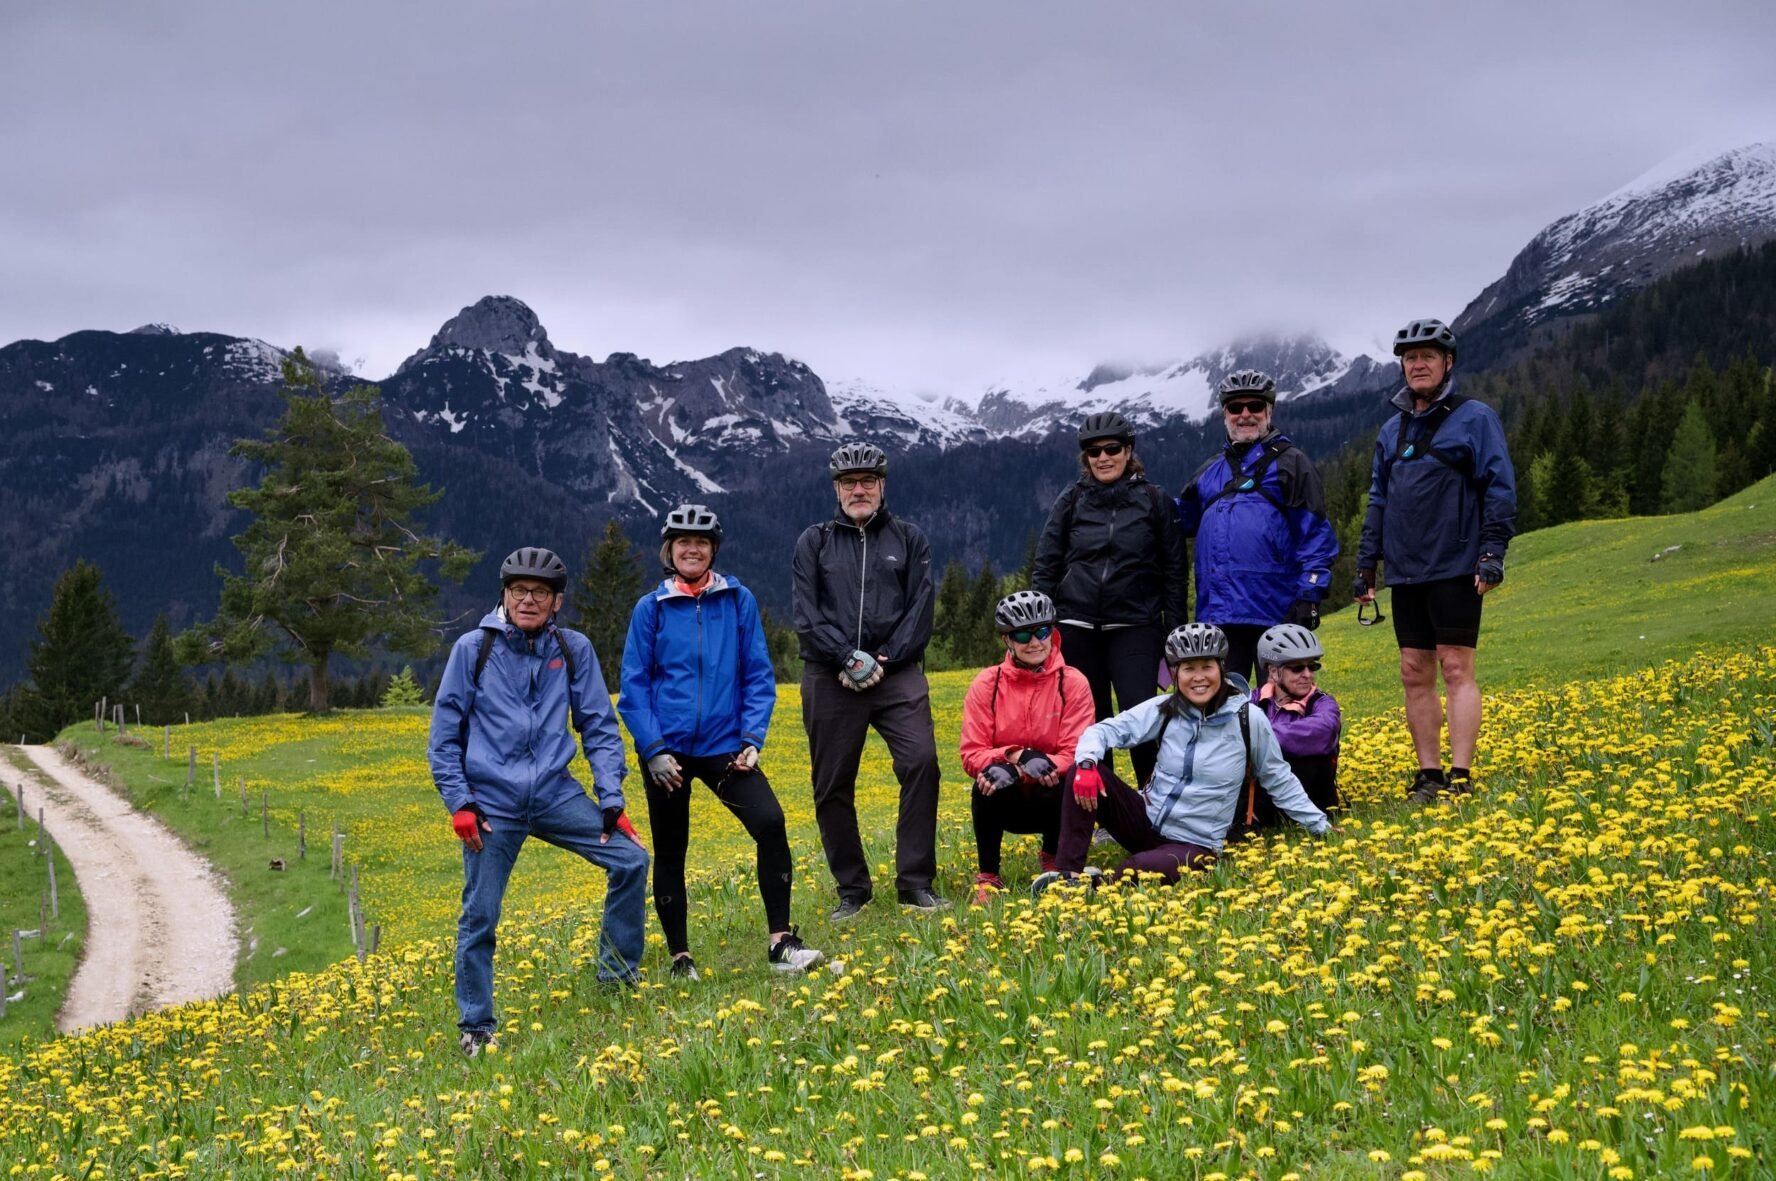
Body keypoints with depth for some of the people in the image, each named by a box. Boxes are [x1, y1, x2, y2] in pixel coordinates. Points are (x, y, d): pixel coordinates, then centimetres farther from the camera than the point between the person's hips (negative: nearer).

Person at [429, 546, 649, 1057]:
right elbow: (445, 734, 2)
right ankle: (475, 1027, 16)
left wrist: (611, 800, -3)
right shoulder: (472, 649, -3)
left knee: (631, 859, -10)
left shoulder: (574, 650, 2)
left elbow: (599, 728, 6)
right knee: (479, 918, 0)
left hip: (556, 795, 2)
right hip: (492, 803, -2)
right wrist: (458, 802, -6)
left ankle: (618, 971, 9)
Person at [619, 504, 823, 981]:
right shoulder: (650, 608, 0)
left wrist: (752, 739, -7)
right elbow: (634, 686, 0)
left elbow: (758, 675, 3)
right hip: (667, 750, 0)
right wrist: (652, 749, -9)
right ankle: (680, 958, 21)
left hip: (724, 746, 0)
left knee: (770, 822, -19)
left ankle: (780, 941, -12)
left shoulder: (739, 601, 2)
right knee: (669, 852, 7)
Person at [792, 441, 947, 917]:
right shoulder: (814, 542, 9)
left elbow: (920, 610, 2)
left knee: (921, 762, -18)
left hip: (897, 673, -1)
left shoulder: (909, 538, 10)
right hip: (831, 678, 1)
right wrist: (847, 658, -13)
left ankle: (916, 883, -10)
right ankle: (852, 890, 16)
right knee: (833, 786, 3)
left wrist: (884, 662, -10)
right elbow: (808, 614, 0)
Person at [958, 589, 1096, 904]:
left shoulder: (1073, 683, -7)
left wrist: (1044, 766, -32)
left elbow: (1075, 754, -12)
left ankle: (1052, 857, 2)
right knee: (991, 777, -34)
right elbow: (972, 755, -10)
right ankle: (988, 876, -12)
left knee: (1066, 780, -34)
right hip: (1005, 800, -1)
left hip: (1050, 797, 1)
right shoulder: (987, 684, -6)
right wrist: (1015, 756, -28)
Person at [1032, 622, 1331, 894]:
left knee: (1140, 870, -38)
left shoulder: (1248, 719, -8)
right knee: (1082, 772, -20)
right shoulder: (1164, 709, -2)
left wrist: (1321, 826, 4)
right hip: (1146, 820, 4)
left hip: (1194, 845, -4)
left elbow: (1279, 779, 4)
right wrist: (1086, 763, -27)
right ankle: (1068, 874, -21)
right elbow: (1104, 730, -5)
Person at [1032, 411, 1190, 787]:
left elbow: (1176, 572, 6)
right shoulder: (1072, 500, 8)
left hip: (1134, 627, -2)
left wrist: (1175, 634, 0)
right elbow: (1045, 566, 9)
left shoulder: (1155, 501, 4)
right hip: (1078, 626, 2)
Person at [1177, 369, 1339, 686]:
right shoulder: (1210, 472, 20)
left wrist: (1310, 596, -12)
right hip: (1217, 614, 5)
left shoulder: (1290, 463, 4)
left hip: (1275, 612, -5)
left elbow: (1316, 534, -3)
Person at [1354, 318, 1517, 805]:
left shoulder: (1475, 417, -2)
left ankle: (1460, 779, -7)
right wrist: (1366, 565, 15)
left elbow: (1500, 488, -7)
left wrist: (1492, 553, -16)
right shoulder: (1392, 429, 16)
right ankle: (1428, 776, 10)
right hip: (1406, 572, 6)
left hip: (1456, 568, -6)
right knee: (1415, 674, 5)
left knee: (1456, 669, -7)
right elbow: (1378, 501, 20)